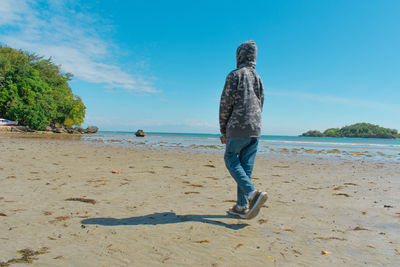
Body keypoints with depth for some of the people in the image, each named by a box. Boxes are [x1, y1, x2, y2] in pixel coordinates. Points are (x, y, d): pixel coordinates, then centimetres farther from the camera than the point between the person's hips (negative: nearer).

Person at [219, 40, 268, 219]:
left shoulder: (235, 75, -5)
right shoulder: (258, 78, 17)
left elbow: (226, 104, -9)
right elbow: (260, 105, 18)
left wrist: (223, 130, -1)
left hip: (238, 127, -7)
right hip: (255, 129, 7)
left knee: (231, 160, 4)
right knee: (246, 166, 9)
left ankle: (253, 194, -14)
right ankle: (242, 206, 13)